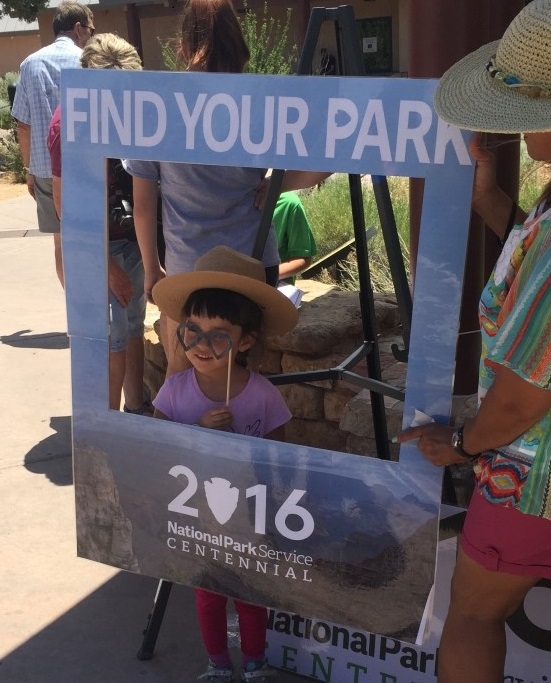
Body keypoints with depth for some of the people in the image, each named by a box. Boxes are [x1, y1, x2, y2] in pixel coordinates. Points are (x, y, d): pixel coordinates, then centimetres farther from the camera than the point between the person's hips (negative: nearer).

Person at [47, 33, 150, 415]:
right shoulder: (70, 124, -18)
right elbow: (65, 205, -17)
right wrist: (108, 268, -17)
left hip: (133, 238, 7)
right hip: (102, 247, -7)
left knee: (134, 328, 17)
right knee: (112, 340, 3)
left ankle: (135, 408, 32)